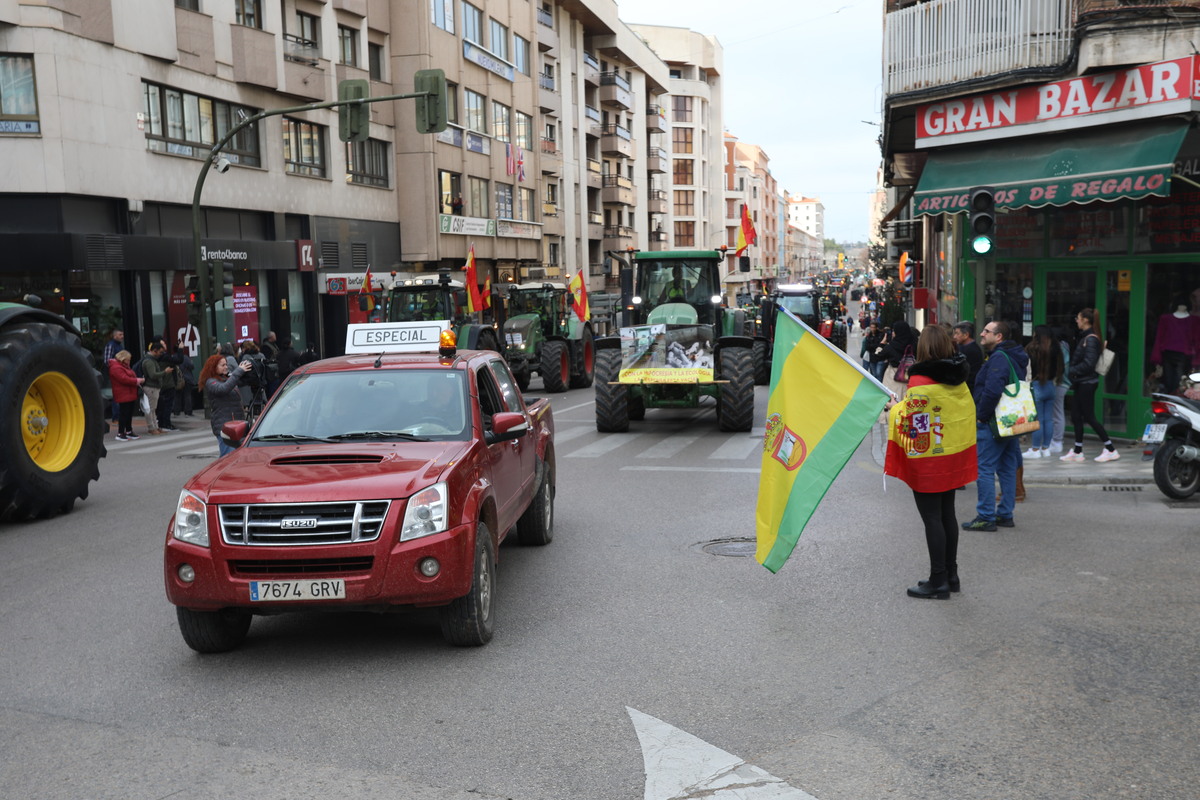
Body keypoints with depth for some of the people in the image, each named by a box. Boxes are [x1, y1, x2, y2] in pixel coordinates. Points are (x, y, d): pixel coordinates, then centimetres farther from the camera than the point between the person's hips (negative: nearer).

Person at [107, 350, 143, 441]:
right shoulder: (116, 367, -15)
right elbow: (124, 379, -24)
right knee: (124, 414, -8)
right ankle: (120, 434, -4)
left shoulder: (124, 366, 20)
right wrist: (137, 381, -19)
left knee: (129, 413, 14)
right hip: (123, 395, -10)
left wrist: (138, 380, 5)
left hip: (130, 395, 10)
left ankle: (129, 431, 21)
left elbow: (130, 376, 23)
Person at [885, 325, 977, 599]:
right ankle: (951, 574, 26)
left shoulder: (920, 383, -21)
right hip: (954, 458, 8)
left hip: (928, 462, -8)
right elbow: (968, 415, 11)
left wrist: (895, 410, 2)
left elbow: (910, 423, -19)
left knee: (932, 518, 0)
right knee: (947, 514, 17)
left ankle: (938, 580, 6)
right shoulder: (959, 380, 3)